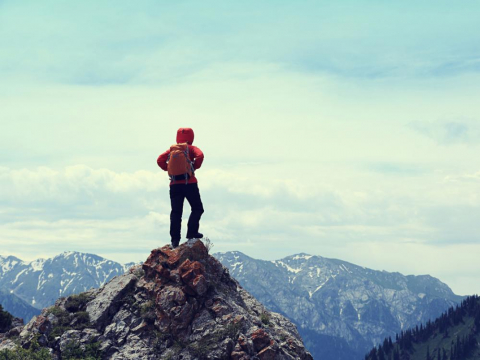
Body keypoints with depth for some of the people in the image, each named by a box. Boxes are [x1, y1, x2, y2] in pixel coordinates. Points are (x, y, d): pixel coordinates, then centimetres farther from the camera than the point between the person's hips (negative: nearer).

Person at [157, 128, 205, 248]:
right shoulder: (191, 148, 2)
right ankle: (191, 232, -8)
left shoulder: (172, 149, 12)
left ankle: (175, 239, -3)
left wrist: (168, 169, 9)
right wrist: (195, 167, -4)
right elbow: (200, 155, -17)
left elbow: (160, 160, 1)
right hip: (189, 183, -3)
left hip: (175, 185, 3)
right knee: (197, 209, 7)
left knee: (176, 212, 4)